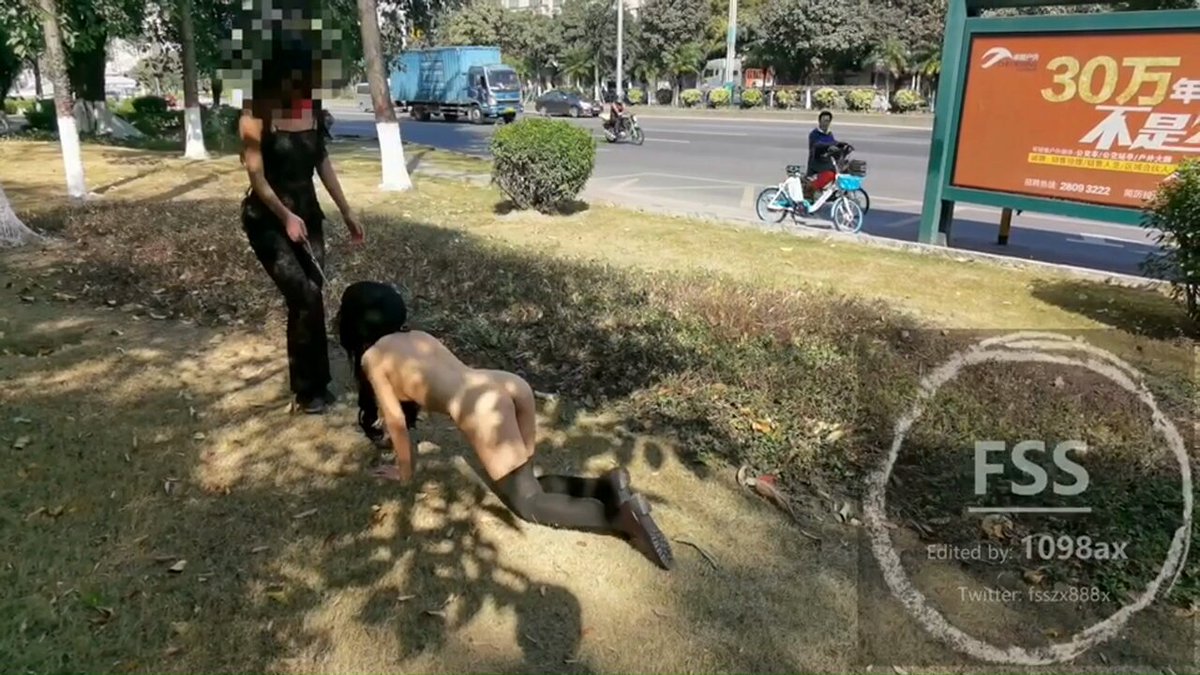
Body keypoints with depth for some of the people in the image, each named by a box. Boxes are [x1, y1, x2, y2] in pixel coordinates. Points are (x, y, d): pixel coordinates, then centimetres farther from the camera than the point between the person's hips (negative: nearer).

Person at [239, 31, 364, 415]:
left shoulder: (312, 109, 3)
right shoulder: (258, 114, -13)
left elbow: (322, 161, 11)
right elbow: (256, 175, -14)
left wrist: (346, 212, 12)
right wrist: (286, 216, -25)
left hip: (307, 213, 5)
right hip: (267, 220, -5)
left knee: (309, 300, 6)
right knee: (306, 299, -14)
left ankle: (314, 383, 21)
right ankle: (309, 390, 2)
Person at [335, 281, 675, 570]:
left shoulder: (372, 358, 13)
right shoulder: (419, 336, 32)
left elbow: (396, 420, 15)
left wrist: (404, 472, 30)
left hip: (484, 408, -8)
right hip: (512, 385, 8)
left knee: (527, 503, 2)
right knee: (518, 484, 20)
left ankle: (622, 513, -16)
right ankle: (608, 485, 1)